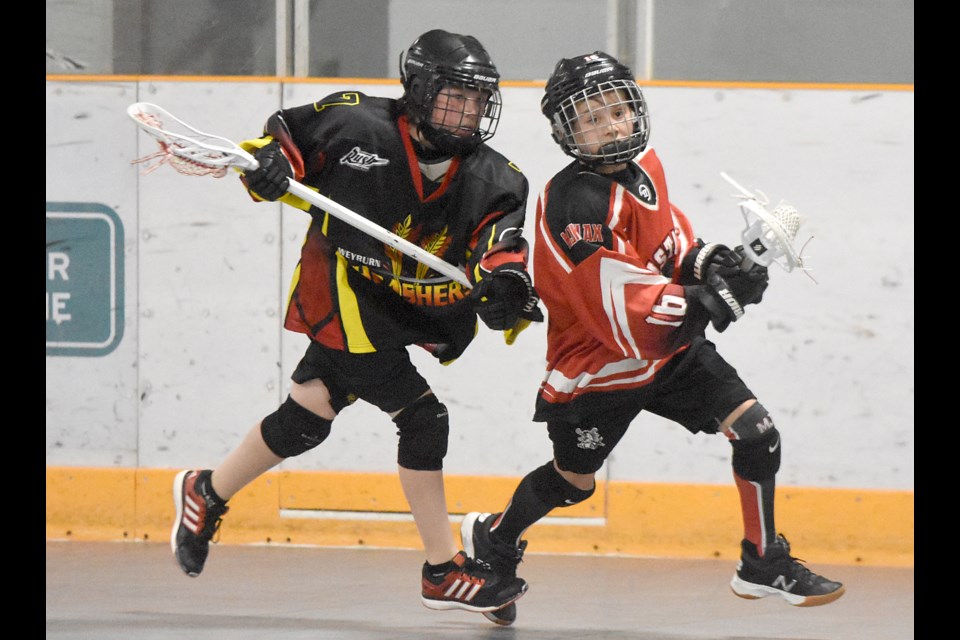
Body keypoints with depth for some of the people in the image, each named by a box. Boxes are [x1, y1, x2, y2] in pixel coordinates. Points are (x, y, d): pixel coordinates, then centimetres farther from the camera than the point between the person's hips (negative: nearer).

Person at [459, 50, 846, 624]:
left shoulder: (642, 163, -3)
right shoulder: (579, 202, -30)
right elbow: (622, 306, -34)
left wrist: (708, 260, -5)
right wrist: (713, 298, -33)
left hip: (669, 350, 7)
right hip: (596, 365, -7)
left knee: (757, 430, -4)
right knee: (573, 481, 11)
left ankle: (763, 564, 9)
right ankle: (494, 540, 41)